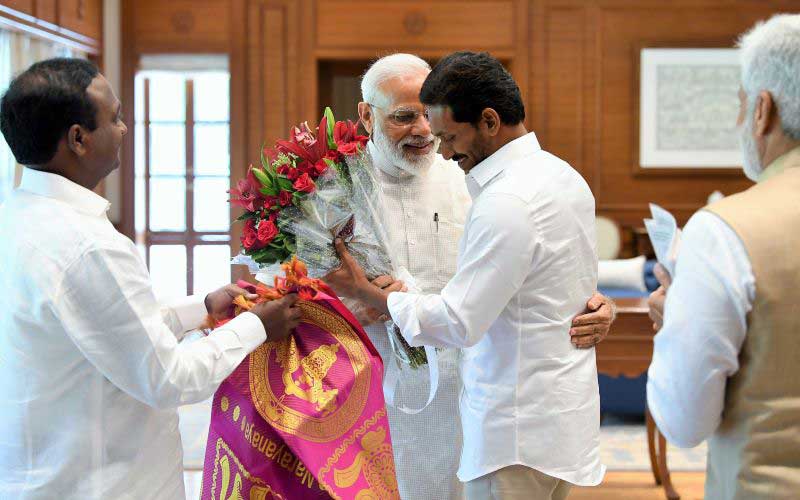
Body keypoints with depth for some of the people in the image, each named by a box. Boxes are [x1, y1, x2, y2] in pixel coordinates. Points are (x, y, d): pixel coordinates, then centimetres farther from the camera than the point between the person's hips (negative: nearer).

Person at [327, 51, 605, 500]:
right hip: (562, 408, 10)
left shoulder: (506, 203, -22)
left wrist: (364, 291, -11)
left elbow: (457, 324, -20)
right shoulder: (565, 177, 9)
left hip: (519, 429, -10)